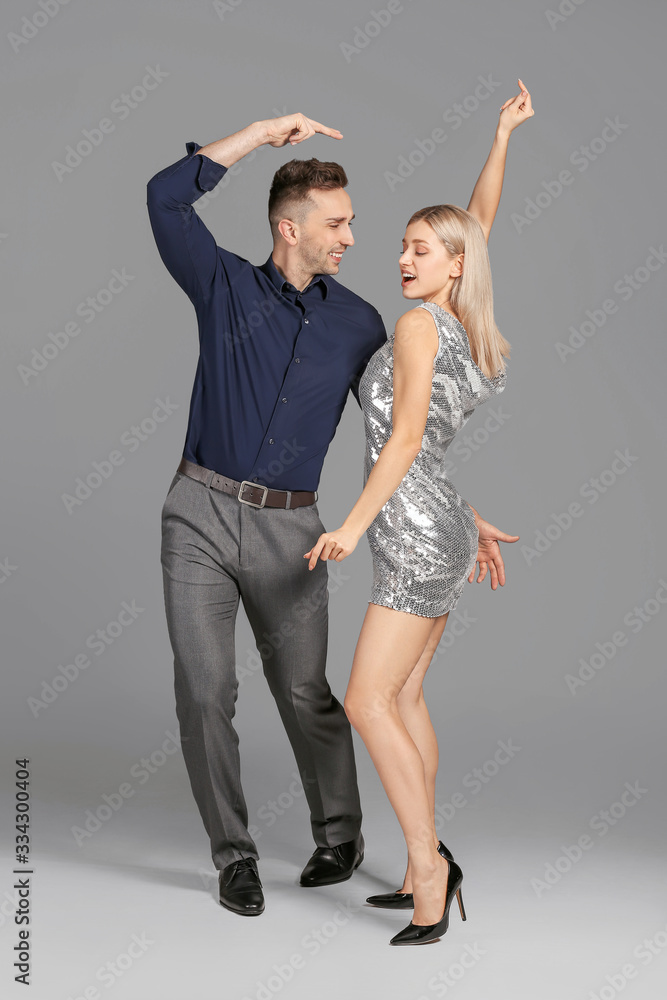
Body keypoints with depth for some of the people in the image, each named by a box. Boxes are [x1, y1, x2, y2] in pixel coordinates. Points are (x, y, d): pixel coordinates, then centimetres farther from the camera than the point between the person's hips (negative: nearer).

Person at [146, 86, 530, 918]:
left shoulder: (357, 323, 6)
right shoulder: (225, 286, 2)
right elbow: (165, 197, -9)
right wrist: (266, 129, -9)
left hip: (288, 529, 1)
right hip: (200, 514, -1)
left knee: (304, 692, 4)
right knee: (205, 690, -3)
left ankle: (340, 834, 27)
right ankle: (232, 855, 15)